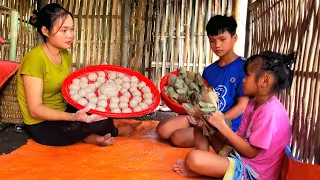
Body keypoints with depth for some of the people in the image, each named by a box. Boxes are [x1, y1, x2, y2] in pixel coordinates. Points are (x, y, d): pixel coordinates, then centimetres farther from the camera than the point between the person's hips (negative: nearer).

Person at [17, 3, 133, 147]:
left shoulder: (65, 54, 2)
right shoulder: (34, 59, -23)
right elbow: (35, 110, -24)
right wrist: (73, 117, -36)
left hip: (61, 113, 8)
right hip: (43, 126, -8)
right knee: (102, 119, -20)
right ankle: (112, 132, 12)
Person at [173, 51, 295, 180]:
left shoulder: (270, 112, -24)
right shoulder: (254, 105, 6)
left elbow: (251, 152, -21)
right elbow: (238, 138, 6)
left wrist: (222, 126, -20)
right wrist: (216, 126, -10)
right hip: (241, 156, 10)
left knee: (193, 158, -30)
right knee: (201, 128, 11)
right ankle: (204, 163, -4)